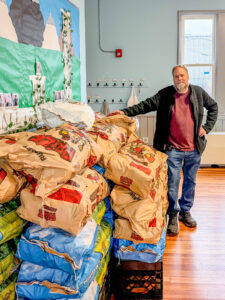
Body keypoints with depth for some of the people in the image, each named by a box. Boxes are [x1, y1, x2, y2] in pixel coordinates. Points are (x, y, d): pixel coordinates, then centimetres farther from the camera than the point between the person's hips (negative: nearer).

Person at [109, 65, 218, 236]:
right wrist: (125, 112, -18)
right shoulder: (165, 95, -1)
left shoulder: (198, 92, 4)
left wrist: (207, 127, 7)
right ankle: (173, 216, 9)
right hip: (173, 148, -2)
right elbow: (146, 105, -6)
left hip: (194, 148, 3)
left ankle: (185, 211, 30)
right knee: (172, 181, -4)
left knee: (190, 181, 13)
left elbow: (213, 107, 17)